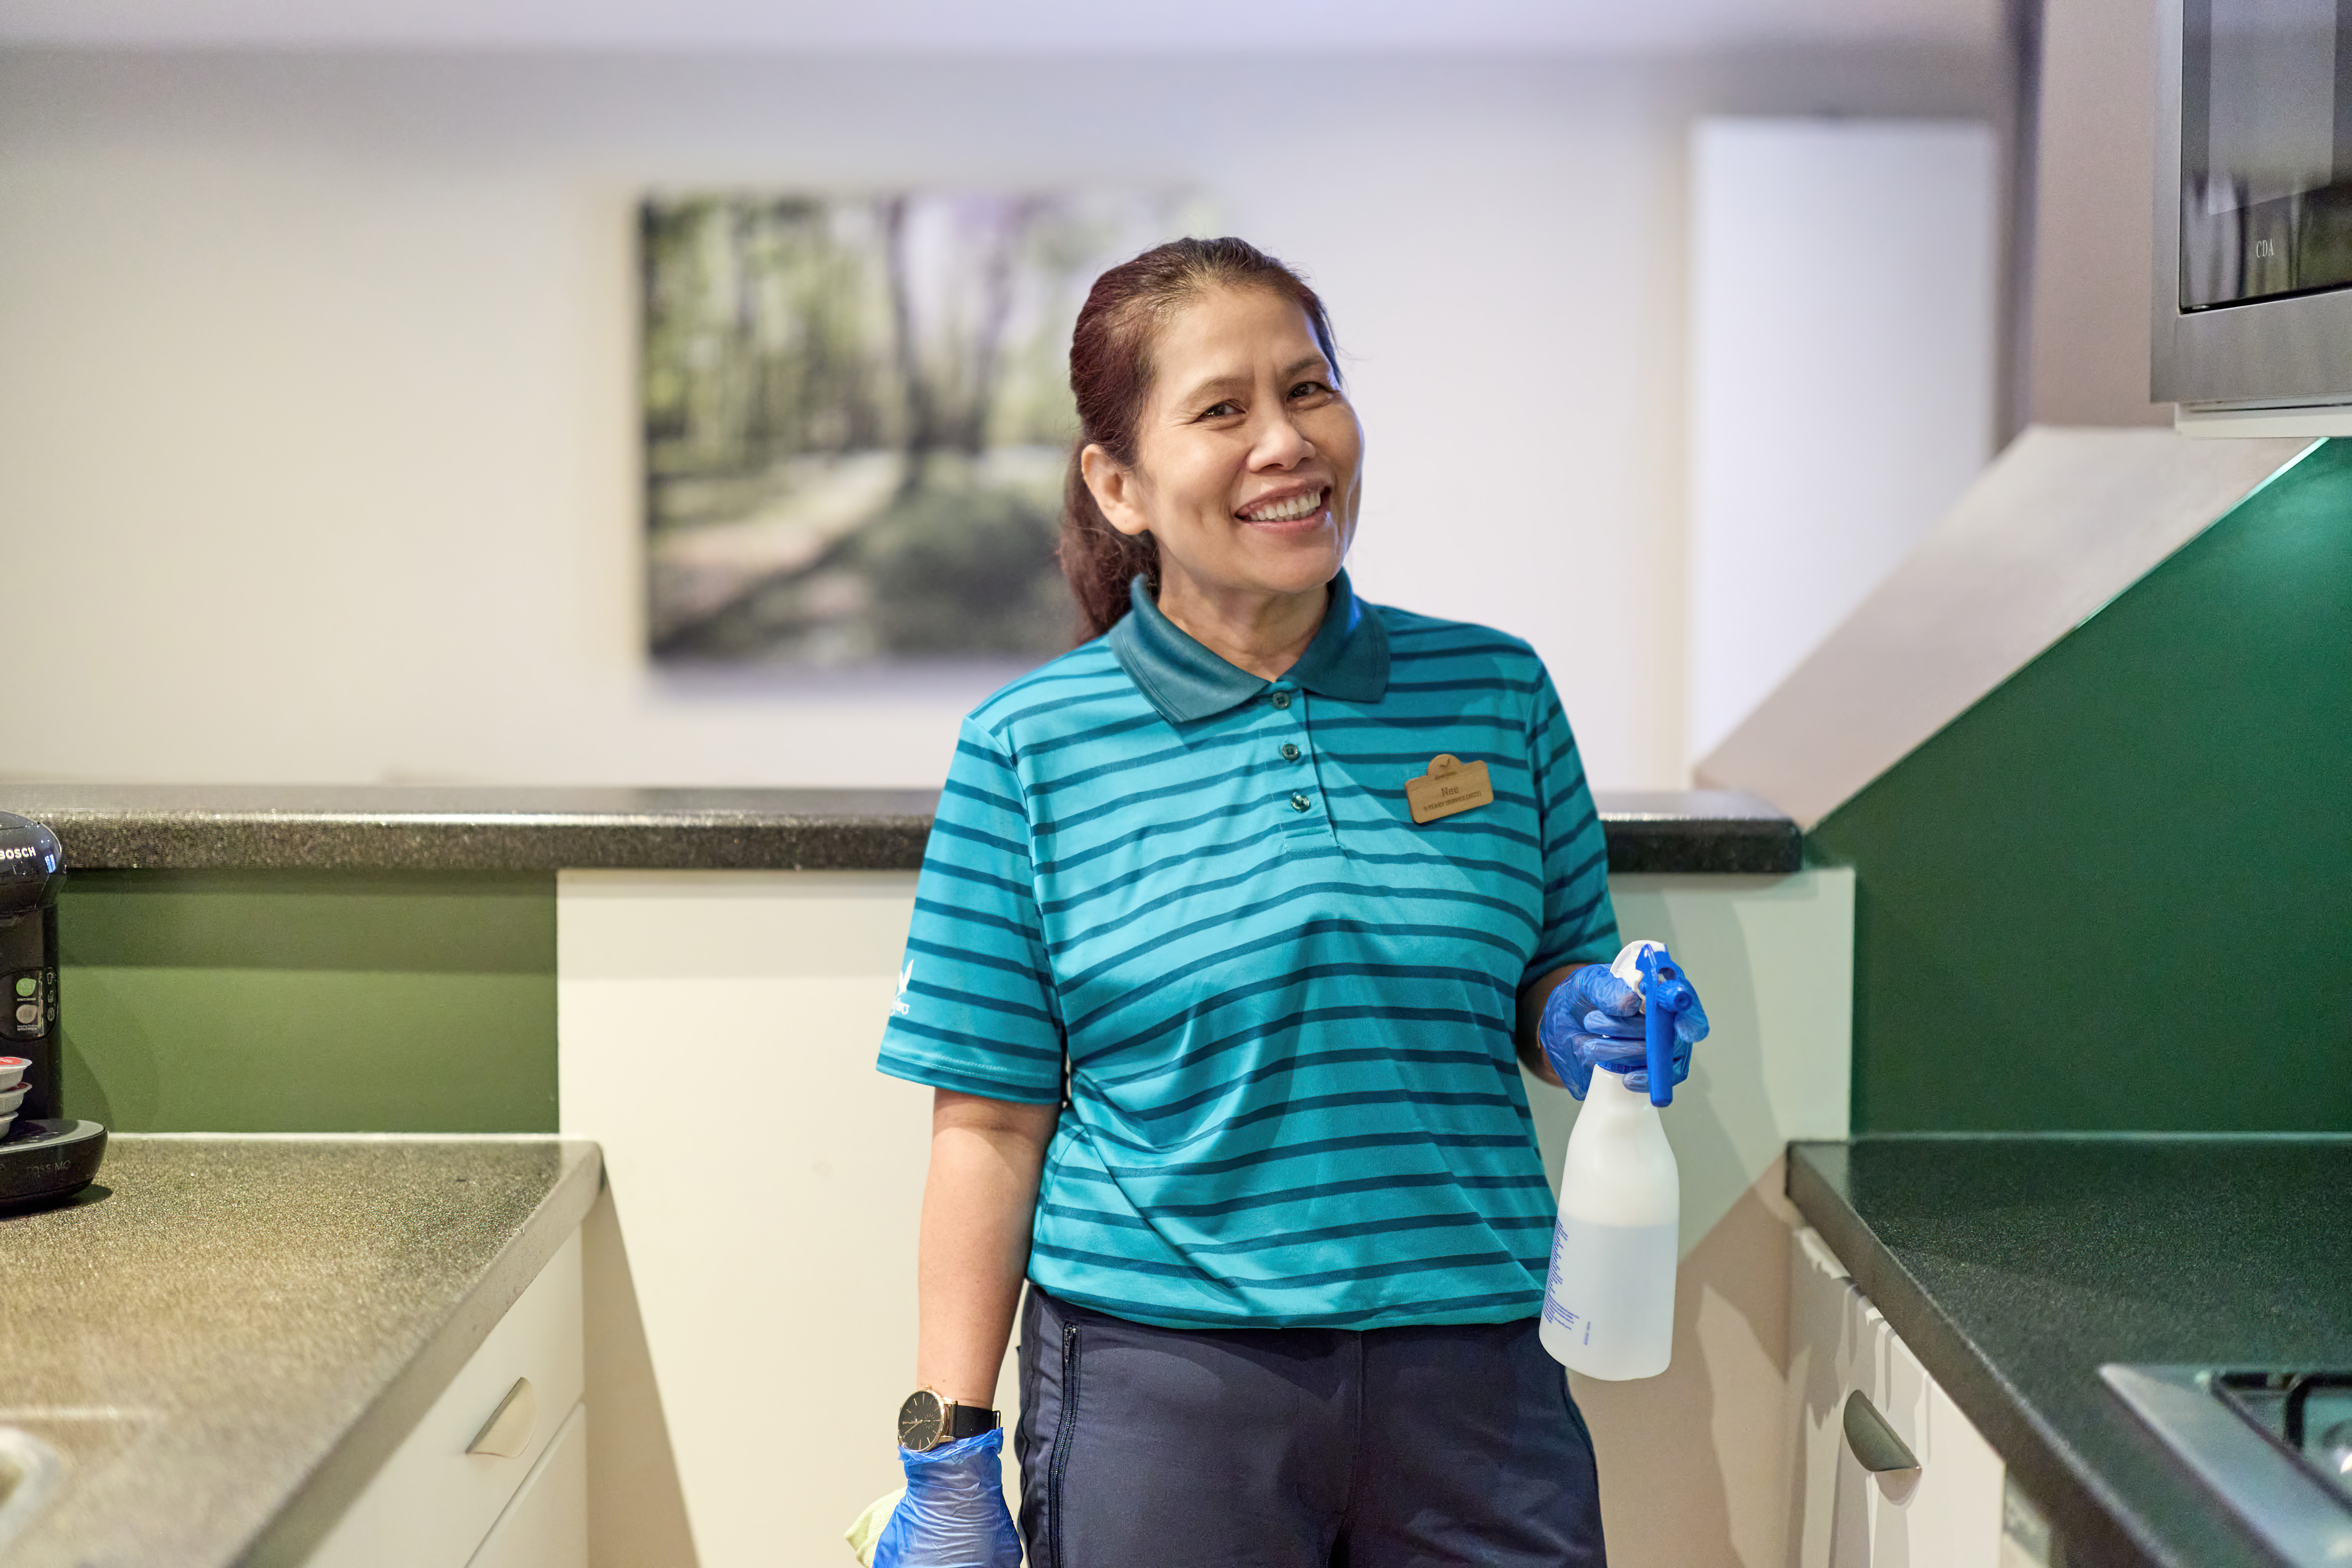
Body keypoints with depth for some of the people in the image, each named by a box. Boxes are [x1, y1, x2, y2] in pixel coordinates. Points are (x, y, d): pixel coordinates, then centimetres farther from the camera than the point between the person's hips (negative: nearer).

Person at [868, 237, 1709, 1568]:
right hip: (1158, 1373, -2)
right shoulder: (1032, 749, -3)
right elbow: (992, 1123, -2)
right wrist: (950, 1458, -5)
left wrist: (1585, 1025, -7)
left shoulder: (1496, 694, 4)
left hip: (1475, 1369, 2)